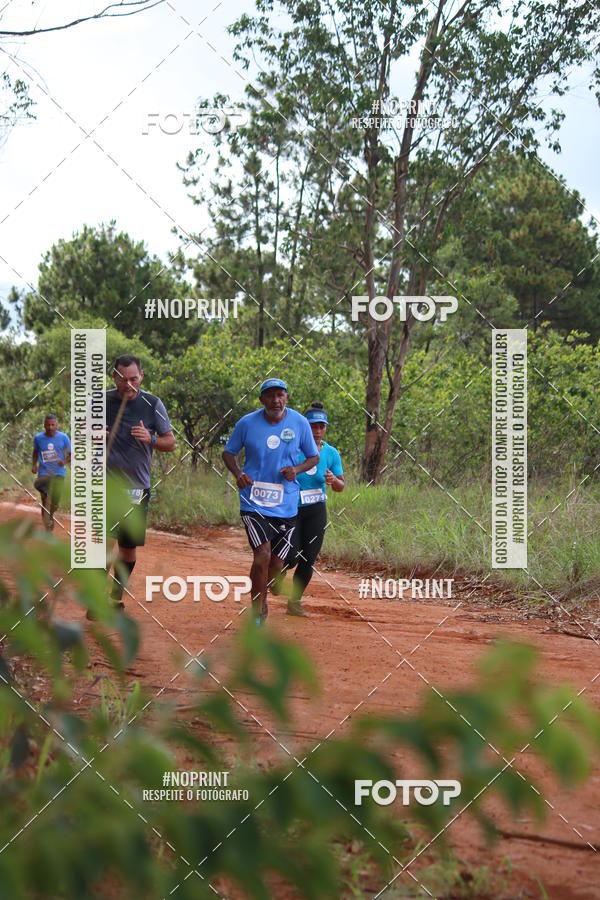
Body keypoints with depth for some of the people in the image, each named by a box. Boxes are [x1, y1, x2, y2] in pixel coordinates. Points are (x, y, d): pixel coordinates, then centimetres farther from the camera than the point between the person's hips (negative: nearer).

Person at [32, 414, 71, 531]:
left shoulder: (63, 437, -3)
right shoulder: (38, 438, 1)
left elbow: (71, 454, 4)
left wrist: (64, 461, -16)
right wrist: (34, 465, 3)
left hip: (59, 474, 0)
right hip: (44, 473, 0)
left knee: (55, 502, 0)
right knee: (45, 502, -9)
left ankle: (51, 515, 35)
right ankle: (48, 531, -6)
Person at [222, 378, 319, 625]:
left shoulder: (300, 423, 0)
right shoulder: (247, 423, -2)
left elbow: (314, 457, 11)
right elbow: (228, 452, 9)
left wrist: (297, 469, -10)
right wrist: (237, 473, -11)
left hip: (286, 504, 2)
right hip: (253, 501, -2)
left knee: (277, 563, 7)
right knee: (262, 555, -18)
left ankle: (260, 605, 34)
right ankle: (257, 614, -5)